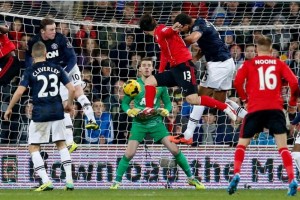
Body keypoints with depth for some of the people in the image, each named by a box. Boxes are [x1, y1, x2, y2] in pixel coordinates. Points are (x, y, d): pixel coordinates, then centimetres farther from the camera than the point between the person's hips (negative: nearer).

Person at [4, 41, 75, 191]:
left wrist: (9, 109, 1)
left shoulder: (30, 71, -4)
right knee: (61, 144, 17)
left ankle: (46, 181, -3)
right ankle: (69, 180, 10)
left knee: (33, 147, 8)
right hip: (57, 110, 3)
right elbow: (71, 89, 3)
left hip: (40, 112, -3)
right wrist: (69, 104, 21)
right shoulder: (57, 69, 5)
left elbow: (19, 91, -12)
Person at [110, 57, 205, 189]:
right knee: (129, 154, -14)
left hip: (156, 122, 1)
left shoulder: (160, 84, 0)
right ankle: (116, 182, 0)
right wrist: (130, 111, -16)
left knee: (175, 150, -6)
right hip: (139, 123, -1)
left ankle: (191, 178, 7)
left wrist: (166, 110, -14)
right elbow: (124, 103, 6)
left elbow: (168, 103, 8)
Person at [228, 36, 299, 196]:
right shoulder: (279, 64, 9)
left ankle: (236, 175, -6)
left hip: (255, 109, 0)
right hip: (275, 109, 0)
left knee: (242, 143, 13)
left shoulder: (249, 64, 8)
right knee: (283, 147, 0)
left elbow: (237, 82, -5)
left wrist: (245, 98, 12)